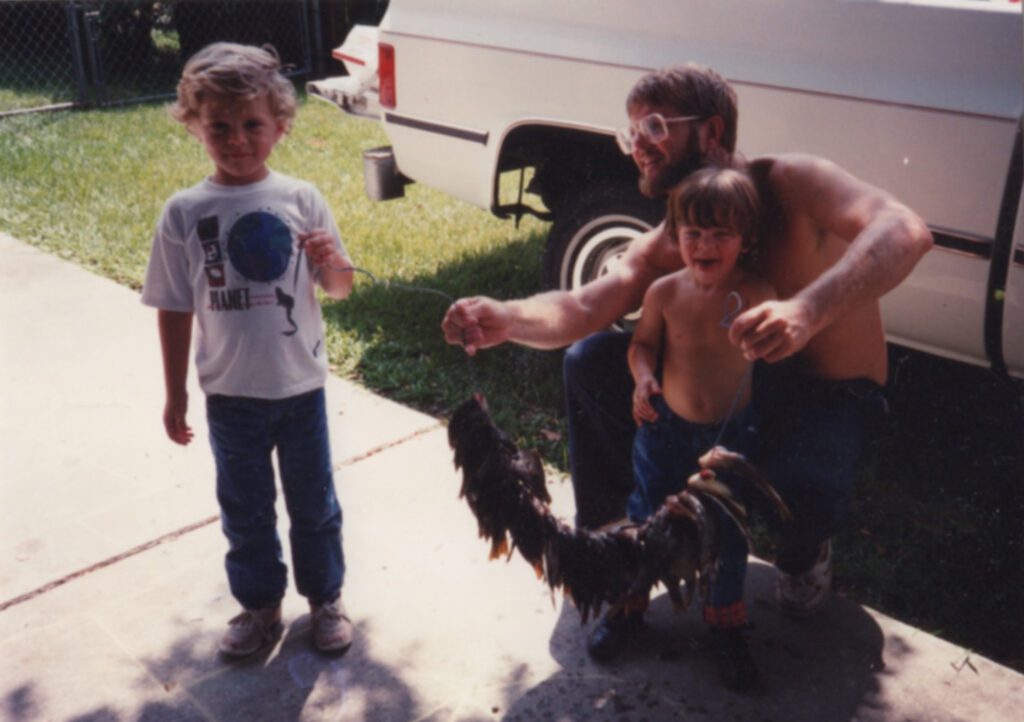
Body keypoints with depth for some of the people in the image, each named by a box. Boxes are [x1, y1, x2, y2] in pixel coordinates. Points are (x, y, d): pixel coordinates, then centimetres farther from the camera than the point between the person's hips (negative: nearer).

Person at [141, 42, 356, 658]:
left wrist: (331, 263, -23)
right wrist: (176, 395, 2)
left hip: (300, 386, 0)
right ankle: (260, 606, 36)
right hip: (230, 394, 1)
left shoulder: (301, 200, -8)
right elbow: (175, 310, -1)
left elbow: (341, 288, 1)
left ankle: (326, 598, 35)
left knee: (314, 502, 15)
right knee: (245, 509, 17)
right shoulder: (184, 213, -8)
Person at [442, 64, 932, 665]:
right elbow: (583, 308, -20)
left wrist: (807, 311, -56)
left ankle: (804, 555, 2)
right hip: (736, 379, 5)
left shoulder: (789, 183, -21)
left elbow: (905, 230, -38)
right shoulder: (667, 244, -5)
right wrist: (508, 318, -43)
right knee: (590, 361, -10)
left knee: (805, 490, -38)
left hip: (833, 394, -5)